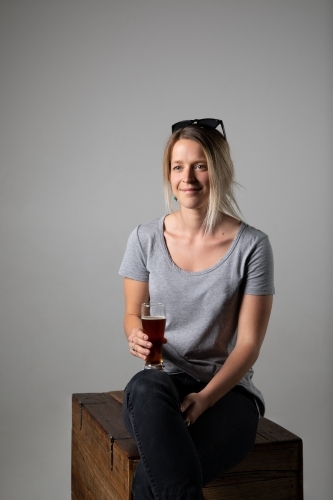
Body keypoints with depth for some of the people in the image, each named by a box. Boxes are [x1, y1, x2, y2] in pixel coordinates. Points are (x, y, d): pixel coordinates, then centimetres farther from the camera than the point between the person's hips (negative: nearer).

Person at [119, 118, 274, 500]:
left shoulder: (251, 246, -5)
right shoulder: (146, 239, 3)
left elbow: (248, 343, -4)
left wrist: (205, 398, -18)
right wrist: (136, 336, -12)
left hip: (227, 389, -3)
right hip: (162, 383, 3)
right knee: (144, 388, -38)